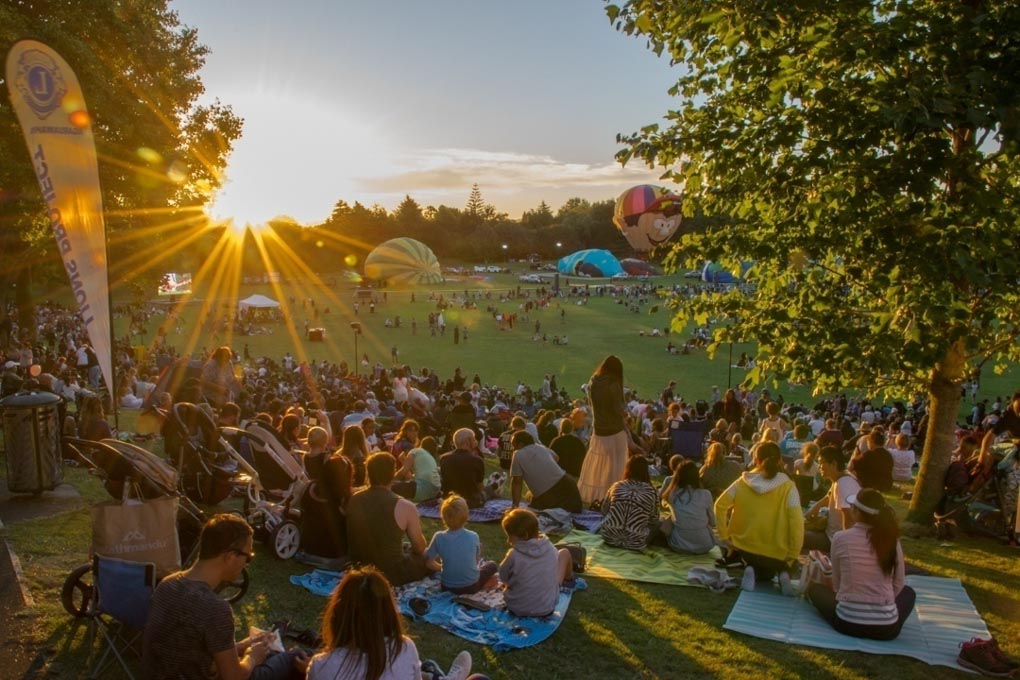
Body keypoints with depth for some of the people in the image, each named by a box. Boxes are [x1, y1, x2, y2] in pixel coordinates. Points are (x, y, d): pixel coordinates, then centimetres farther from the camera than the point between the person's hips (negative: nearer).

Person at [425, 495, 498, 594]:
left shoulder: (439, 537, -17)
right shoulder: (473, 536, -15)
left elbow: (429, 563, -6)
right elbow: (476, 559, 1)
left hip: (447, 587, 1)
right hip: (471, 586, -1)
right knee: (492, 564, 27)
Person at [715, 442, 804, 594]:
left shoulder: (742, 482, -4)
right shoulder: (788, 487, -10)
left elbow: (720, 506, -7)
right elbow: (796, 522, -16)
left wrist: (724, 536, 0)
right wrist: (792, 556, -8)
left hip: (744, 547, 1)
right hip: (775, 553, -1)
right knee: (766, 573, 33)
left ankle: (751, 572, -1)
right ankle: (783, 574, -2)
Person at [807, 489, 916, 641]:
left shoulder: (840, 538, -6)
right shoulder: (892, 540, -1)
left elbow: (836, 584, 4)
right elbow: (898, 586, 9)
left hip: (848, 623, 0)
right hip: (887, 628, 0)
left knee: (814, 588, 28)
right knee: (908, 592, 33)